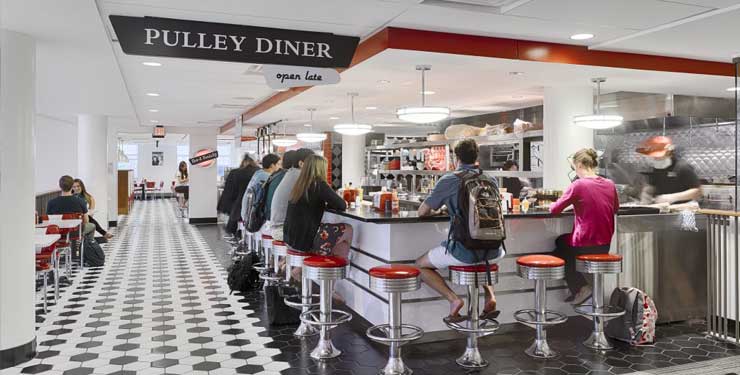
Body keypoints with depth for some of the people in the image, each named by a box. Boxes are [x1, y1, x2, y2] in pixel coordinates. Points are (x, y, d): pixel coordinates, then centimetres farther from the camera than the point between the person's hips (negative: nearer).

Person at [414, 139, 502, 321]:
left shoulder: (449, 180, -5)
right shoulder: (491, 180, 9)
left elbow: (422, 212, -1)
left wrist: (433, 211, 23)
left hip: (464, 250, -5)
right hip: (492, 251, 5)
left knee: (421, 265, 16)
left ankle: (453, 299, -2)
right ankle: (490, 295, 20)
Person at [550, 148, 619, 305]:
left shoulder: (578, 185, -17)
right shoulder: (610, 184, 1)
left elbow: (554, 210, -12)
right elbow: (615, 209, 19)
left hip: (586, 245, -6)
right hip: (605, 245, 6)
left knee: (559, 243, 25)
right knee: (564, 241, 29)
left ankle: (580, 288, 16)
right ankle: (579, 288, 29)